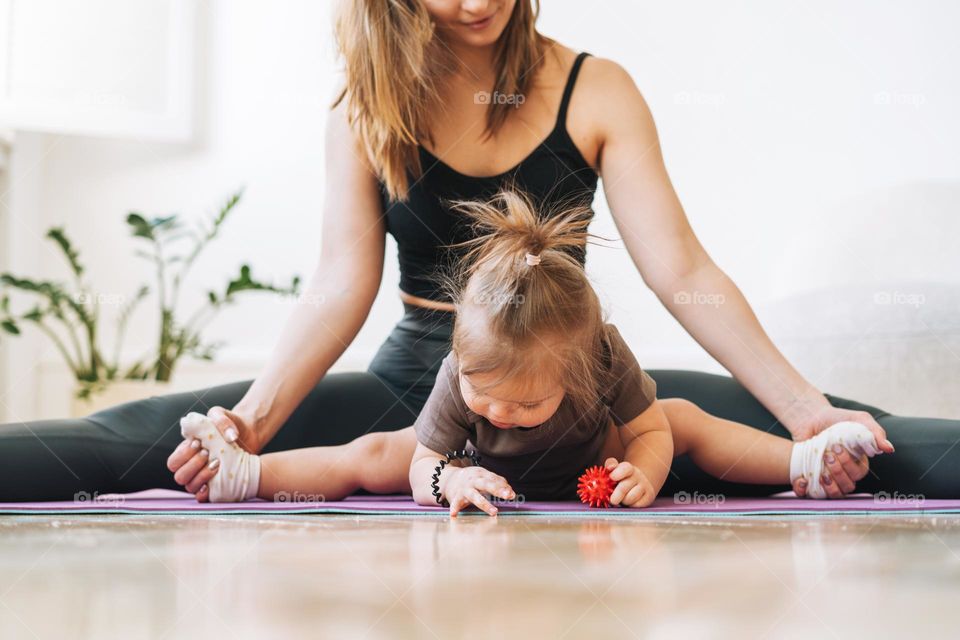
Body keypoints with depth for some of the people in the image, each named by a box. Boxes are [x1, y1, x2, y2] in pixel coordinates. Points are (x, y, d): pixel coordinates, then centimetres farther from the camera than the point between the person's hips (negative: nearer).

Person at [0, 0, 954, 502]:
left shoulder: (592, 92, -1)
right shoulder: (366, 109, 1)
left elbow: (681, 272, -6)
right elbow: (342, 287, -8)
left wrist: (806, 411, -18)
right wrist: (253, 424, -25)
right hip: (414, 385, 1)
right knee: (179, 432, -22)